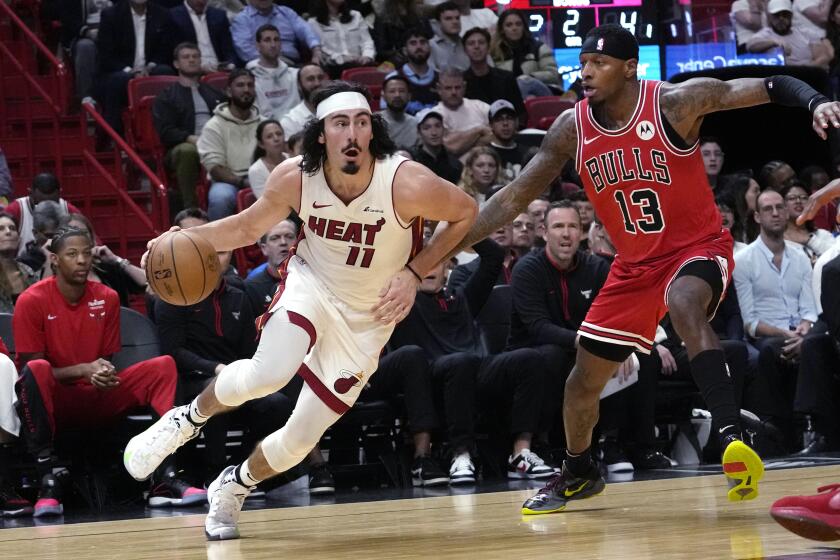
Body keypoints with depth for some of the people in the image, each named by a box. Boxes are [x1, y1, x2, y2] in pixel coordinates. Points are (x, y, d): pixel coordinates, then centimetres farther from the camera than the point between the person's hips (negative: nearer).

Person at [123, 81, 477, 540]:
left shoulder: (407, 184, -28)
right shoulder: (294, 177, -19)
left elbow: (466, 214, -10)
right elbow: (248, 227, -1)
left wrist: (413, 273, -19)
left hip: (366, 318, 0)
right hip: (311, 285, 0)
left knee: (300, 440, 0)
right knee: (268, 374, -32)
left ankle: (232, 487, 31)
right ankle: (188, 419, -1)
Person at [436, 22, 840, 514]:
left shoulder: (675, 103, -20)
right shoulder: (572, 129, -7)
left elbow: (770, 87, -21)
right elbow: (515, 198, -2)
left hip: (698, 248, -6)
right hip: (636, 263, 6)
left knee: (684, 308, -40)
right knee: (586, 376, 9)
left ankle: (733, 438, -46)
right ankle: (578, 474, 36)